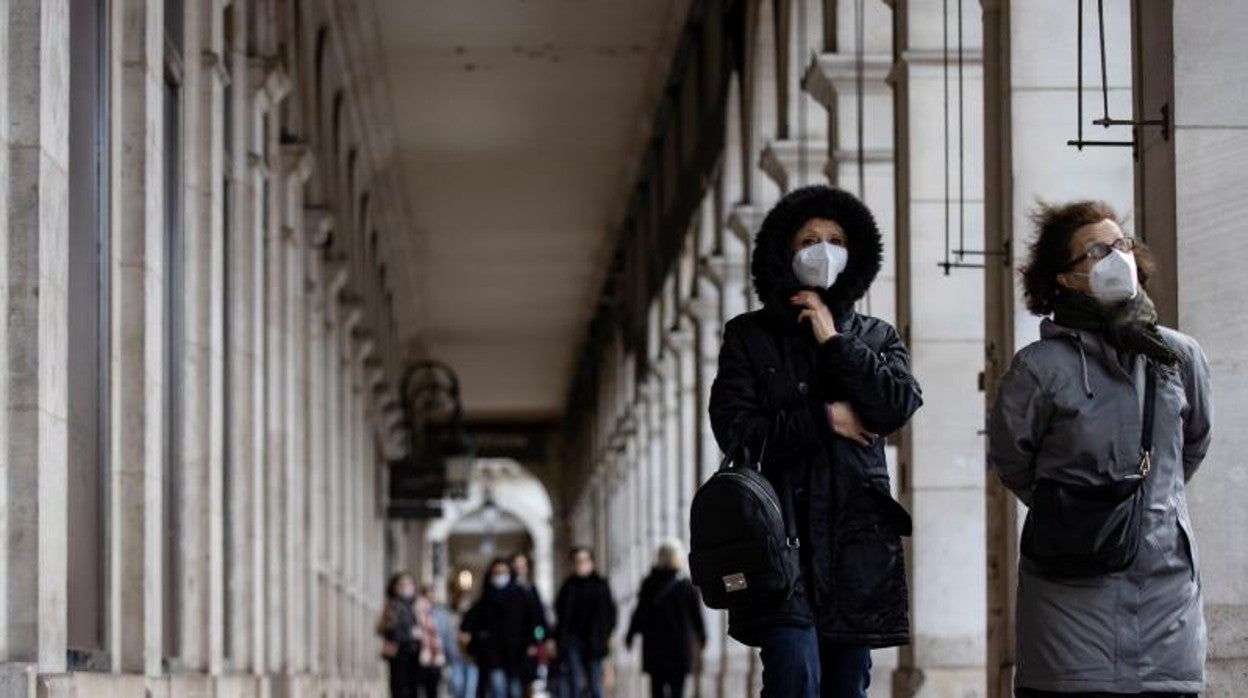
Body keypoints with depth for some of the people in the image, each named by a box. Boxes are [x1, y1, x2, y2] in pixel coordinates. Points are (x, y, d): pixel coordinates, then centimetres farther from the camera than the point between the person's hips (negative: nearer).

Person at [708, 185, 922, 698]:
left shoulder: (876, 337, 16)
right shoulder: (750, 336, 9)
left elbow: (899, 405, -4)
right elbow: (736, 429, -3)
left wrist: (835, 342, -3)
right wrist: (823, 419, -5)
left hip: (857, 537, 3)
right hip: (781, 535, -3)